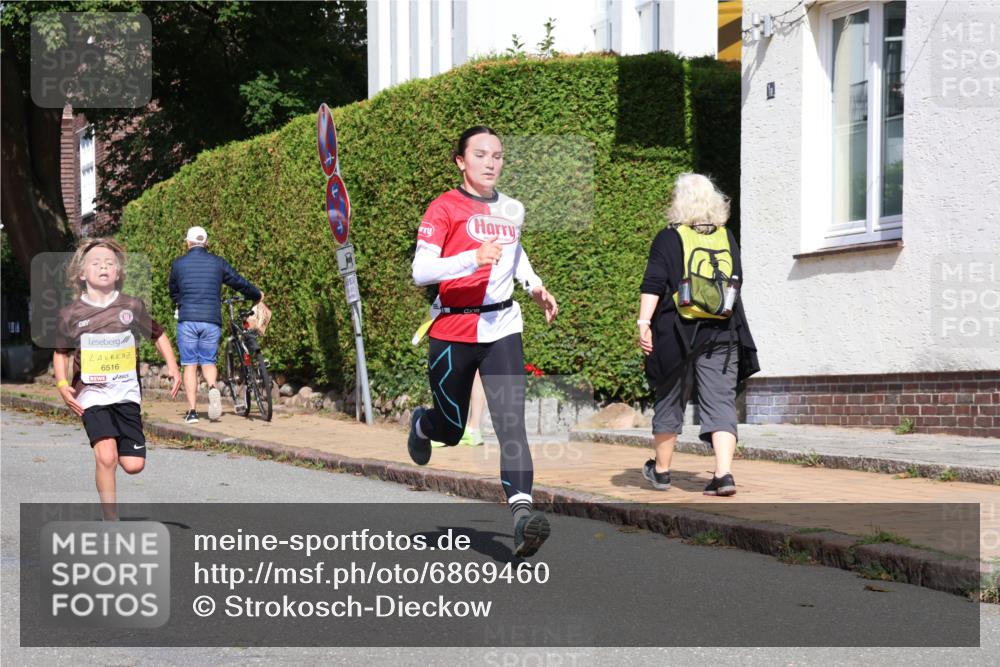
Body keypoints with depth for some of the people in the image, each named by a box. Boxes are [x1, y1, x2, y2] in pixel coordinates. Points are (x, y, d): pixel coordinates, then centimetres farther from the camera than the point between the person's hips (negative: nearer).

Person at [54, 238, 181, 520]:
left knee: (134, 465, -4)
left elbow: (157, 335, 17)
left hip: (126, 392, 2)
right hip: (92, 394, -2)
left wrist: (172, 366, 5)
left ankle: (113, 444, 32)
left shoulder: (133, 306, 1)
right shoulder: (71, 314, -2)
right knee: (106, 457, -21)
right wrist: (62, 386, -1)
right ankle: (111, 523, -9)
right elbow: (61, 353, 13)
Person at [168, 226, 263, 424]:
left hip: (187, 320, -1)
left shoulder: (178, 263, 6)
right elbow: (240, 283, 14)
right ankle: (212, 388, -19)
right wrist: (257, 295, 33)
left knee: (190, 365, 5)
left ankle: (192, 411, -1)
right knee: (208, 361, 13)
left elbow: (173, 292, 19)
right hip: (212, 320, 1)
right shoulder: (218, 263, 7)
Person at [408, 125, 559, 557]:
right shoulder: (444, 208, -6)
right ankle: (421, 424, 48)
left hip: (501, 330, 3)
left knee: (511, 422, -15)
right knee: (451, 431, 11)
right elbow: (420, 271, -17)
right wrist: (473, 259, -28)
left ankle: (521, 514, -27)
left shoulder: (513, 210, 11)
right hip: (452, 332, -3)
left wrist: (534, 285, 19)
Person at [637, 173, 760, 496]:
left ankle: (661, 470, 26)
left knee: (669, 401, 11)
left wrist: (644, 323, -13)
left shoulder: (669, 238, -2)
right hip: (722, 335, 2)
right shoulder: (727, 238, 10)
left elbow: (653, 285, -11)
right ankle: (724, 473, -16)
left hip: (677, 333, -2)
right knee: (721, 403, -1)